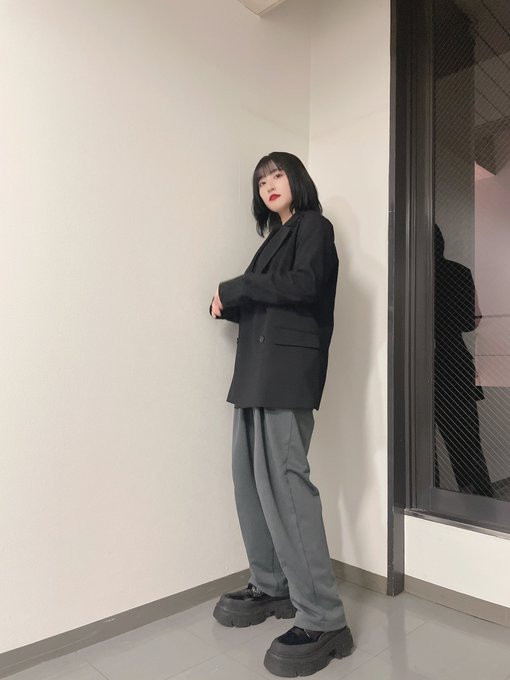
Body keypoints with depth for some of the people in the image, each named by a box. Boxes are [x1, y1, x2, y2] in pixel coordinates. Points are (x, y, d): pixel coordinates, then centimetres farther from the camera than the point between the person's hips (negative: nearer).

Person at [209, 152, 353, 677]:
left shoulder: (313, 226, 5)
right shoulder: (276, 237, 27)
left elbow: (303, 285, -14)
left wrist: (235, 287, -6)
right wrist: (228, 304, 1)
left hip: (287, 368, -8)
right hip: (257, 370, 8)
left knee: (283, 482, -12)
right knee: (250, 479, 6)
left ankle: (322, 619, -4)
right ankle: (271, 588, 20)